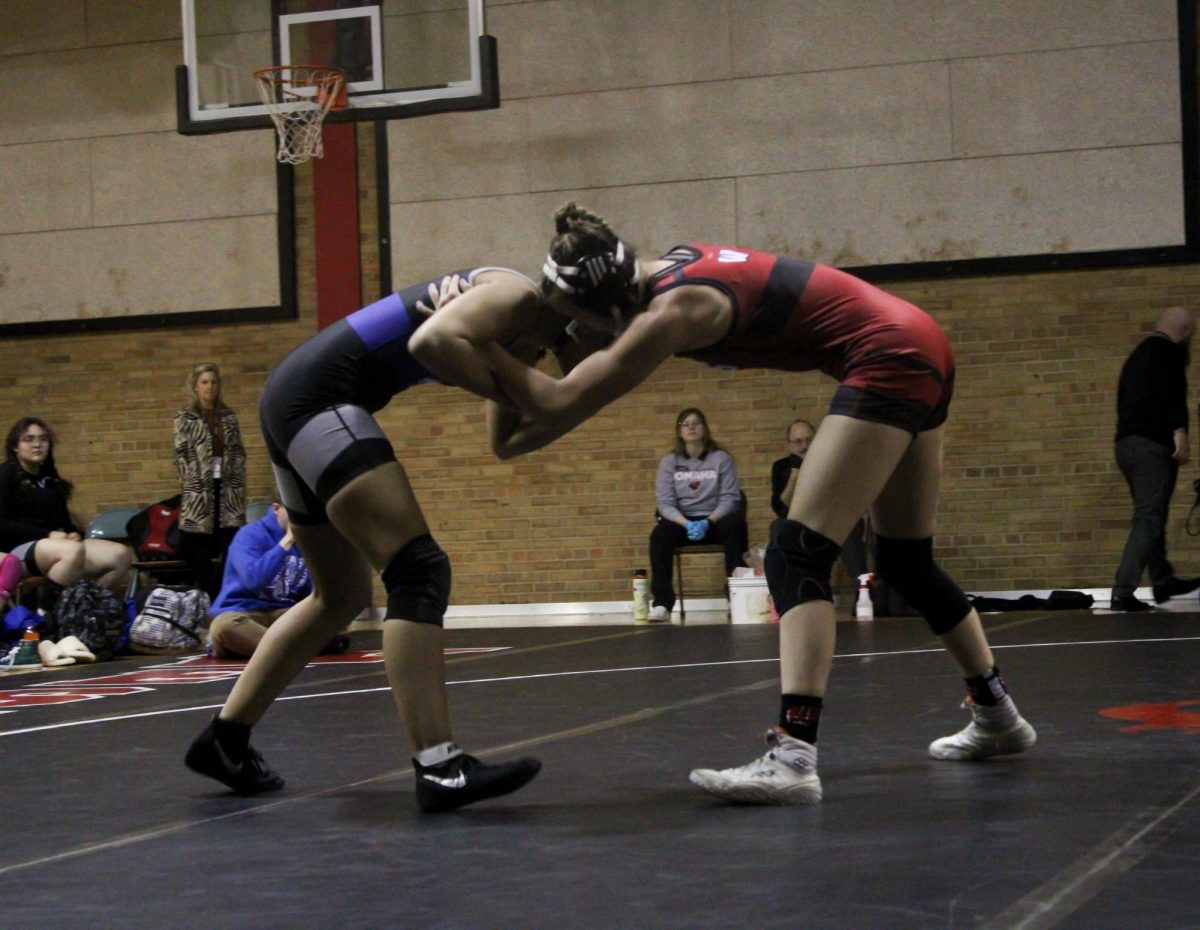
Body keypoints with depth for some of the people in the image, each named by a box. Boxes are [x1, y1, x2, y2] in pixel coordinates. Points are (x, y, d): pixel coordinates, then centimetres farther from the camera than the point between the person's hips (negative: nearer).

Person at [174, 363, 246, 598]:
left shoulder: (228, 416, 11)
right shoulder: (185, 418, 1)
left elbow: (239, 453, 11)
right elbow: (182, 456, -3)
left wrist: (239, 483, 4)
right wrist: (193, 484, -9)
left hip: (228, 490, 3)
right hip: (200, 490, -3)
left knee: (229, 548, -2)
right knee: (200, 551, -4)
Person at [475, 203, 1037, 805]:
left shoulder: (673, 310, -21)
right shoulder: (668, 269, 4)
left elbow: (561, 404, -21)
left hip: (888, 361, -10)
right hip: (917, 350, 10)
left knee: (797, 557, -15)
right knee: (906, 564, 20)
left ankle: (792, 760, -25)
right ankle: (997, 716, 34)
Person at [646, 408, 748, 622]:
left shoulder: (721, 459, 4)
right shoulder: (669, 462, 6)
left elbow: (729, 499, -3)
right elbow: (665, 503, -2)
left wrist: (707, 522, -21)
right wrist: (687, 524, -21)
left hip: (714, 520, -1)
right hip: (682, 521, 1)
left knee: (734, 526, -34)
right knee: (659, 534, -31)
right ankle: (661, 603, -31)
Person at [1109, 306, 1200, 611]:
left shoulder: (1138, 354, 23)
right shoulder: (1169, 351, -3)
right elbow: (1172, 392, -19)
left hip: (1127, 442, 9)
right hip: (1152, 445, -9)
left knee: (1150, 515, 20)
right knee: (1148, 519, -11)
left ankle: (1163, 581, 30)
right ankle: (1123, 591, -18)